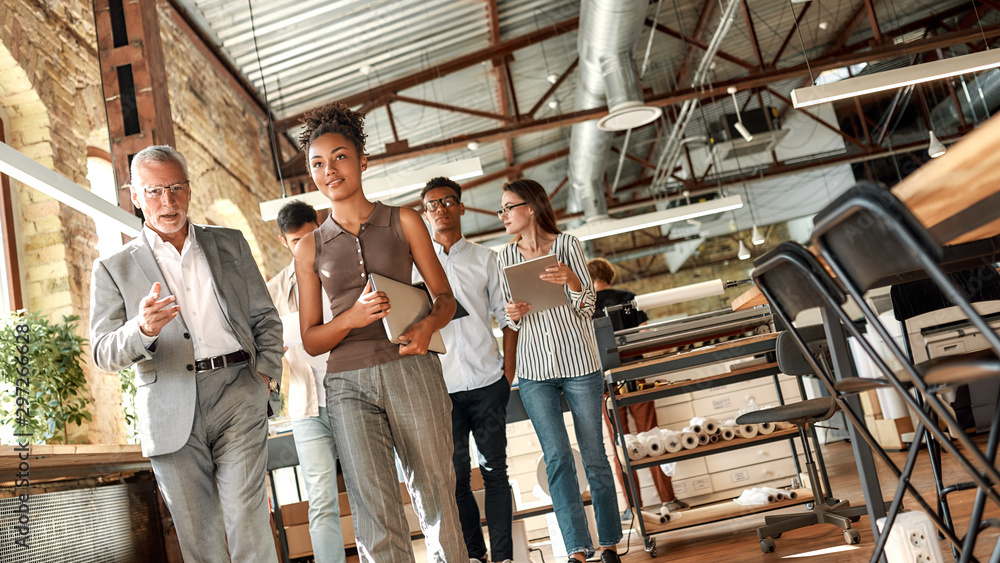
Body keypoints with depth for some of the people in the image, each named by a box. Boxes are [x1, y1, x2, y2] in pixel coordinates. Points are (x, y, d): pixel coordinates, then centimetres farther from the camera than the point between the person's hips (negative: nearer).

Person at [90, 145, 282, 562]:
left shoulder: (230, 244, 15)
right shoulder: (113, 268, 9)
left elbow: (265, 317, 17)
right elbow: (103, 353, 2)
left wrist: (266, 374, 1)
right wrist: (143, 329, -19)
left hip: (237, 392, 0)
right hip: (171, 413, 0)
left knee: (246, 520, -10)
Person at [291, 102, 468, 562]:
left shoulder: (403, 223, 10)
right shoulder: (309, 250, 12)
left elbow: (444, 296, 12)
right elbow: (311, 340, 11)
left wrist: (428, 325, -11)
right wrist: (352, 318, -10)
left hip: (411, 371, 0)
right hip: (348, 383, 1)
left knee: (435, 494, 1)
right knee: (373, 508, -9)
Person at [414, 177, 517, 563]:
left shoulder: (484, 258, 11)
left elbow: (505, 315, 11)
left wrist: (509, 367, 2)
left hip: (488, 381, 1)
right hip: (442, 385, 0)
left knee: (495, 469, 3)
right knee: (455, 475, 3)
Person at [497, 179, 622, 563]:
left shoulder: (567, 244, -2)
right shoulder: (507, 257, 8)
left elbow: (587, 307, -4)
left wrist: (572, 280, -24)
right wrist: (513, 314, -9)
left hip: (579, 362, -2)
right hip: (534, 371, 2)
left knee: (593, 455, 3)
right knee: (557, 457, -3)